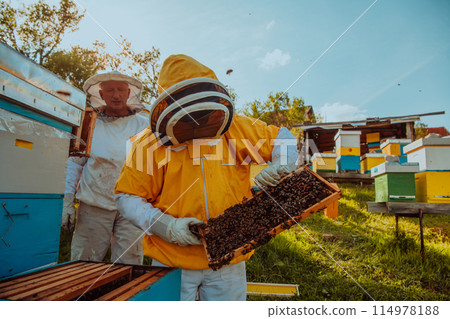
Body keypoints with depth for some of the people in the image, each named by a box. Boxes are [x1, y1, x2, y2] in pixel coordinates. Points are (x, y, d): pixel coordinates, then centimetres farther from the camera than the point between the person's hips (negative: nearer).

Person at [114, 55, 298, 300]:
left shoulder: (236, 128, -3)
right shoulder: (151, 143, -9)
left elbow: (282, 139, 9)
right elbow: (127, 197, -6)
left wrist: (282, 165, -12)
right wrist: (166, 226, -20)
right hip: (173, 260, -1)